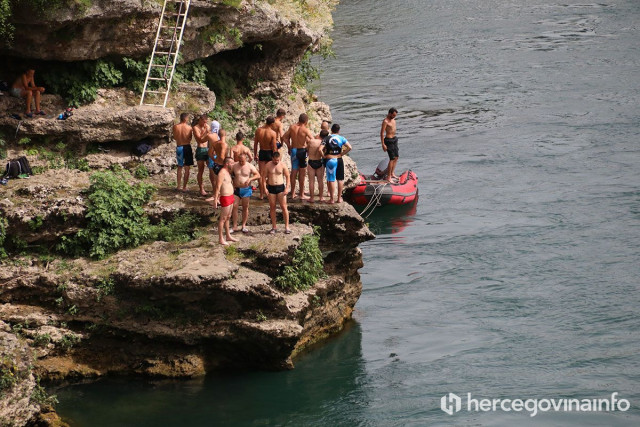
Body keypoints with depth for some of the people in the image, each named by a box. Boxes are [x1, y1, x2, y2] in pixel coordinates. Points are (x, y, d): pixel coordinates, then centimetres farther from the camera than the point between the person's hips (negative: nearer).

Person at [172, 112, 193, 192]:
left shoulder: (175, 127, -6)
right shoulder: (189, 128, -12)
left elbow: (175, 137, 4)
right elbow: (190, 138, -3)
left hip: (179, 147, 3)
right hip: (187, 147, -3)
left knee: (180, 167, 20)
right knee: (187, 168, 5)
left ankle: (178, 186, 19)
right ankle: (184, 187, 4)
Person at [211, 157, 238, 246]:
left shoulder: (227, 172, 12)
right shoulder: (222, 173, -18)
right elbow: (218, 187, -22)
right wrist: (215, 200, -25)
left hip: (230, 197, 10)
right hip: (225, 198, -10)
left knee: (228, 217, 18)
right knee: (222, 219, -3)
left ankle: (228, 236, 27)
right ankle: (220, 239, 2)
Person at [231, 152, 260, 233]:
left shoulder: (250, 166, -2)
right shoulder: (234, 166, 3)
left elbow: (258, 175, -4)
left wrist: (250, 179, -20)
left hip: (246, 189, -1)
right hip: (236, 189, 1)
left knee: (245, 207, 5)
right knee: (234, 206, -6)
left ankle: (244, 226, 16)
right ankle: (235, 226, 0)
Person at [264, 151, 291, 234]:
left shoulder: (282, 165, -1)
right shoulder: (268, 165, 0)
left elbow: (287, 177, 2)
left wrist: (287, 188, -8)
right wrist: (265, 188, -6)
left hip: (280, 187, -1)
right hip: (271, 188, 1)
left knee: (284, 207, -4)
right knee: (272, 207, 5)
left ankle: (287, 226, -1)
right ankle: (274, 227, 13)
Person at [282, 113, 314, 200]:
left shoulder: (292, 127, -1)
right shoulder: (305, 130, -15)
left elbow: (285, 138, 3)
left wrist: (289, 147, 12)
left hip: (294, 150, 4)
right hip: (302, 150, -4)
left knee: (294, 172, 14)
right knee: (302, 173, 4)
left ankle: (293, 194, 20)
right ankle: (302, 194, 9)